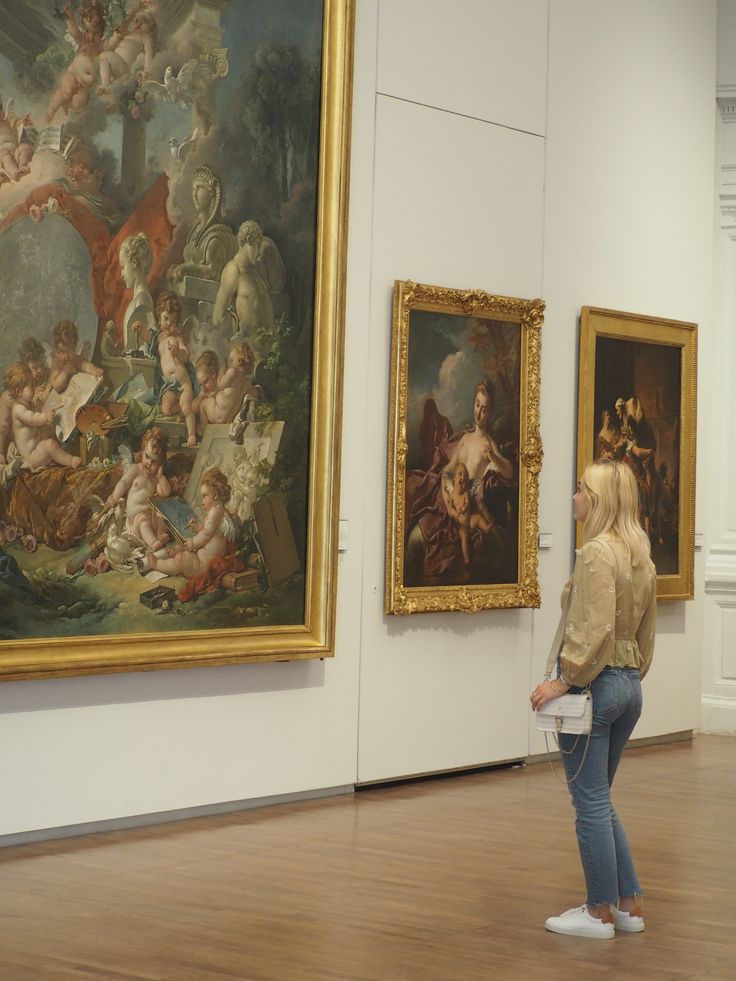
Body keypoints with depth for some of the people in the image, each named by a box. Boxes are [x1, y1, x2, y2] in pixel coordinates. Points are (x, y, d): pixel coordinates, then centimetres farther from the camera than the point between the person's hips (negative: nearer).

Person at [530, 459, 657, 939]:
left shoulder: (597, 552, -16)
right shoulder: (641, 556, 11)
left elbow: (594, 629, -23)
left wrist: (564, 681, -16)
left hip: (596, 684, -9)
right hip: (629, 686, 9)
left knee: (591, 802, 1)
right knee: (600, 800, 18)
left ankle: (601, 913, 10)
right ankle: (629, 905, 20)